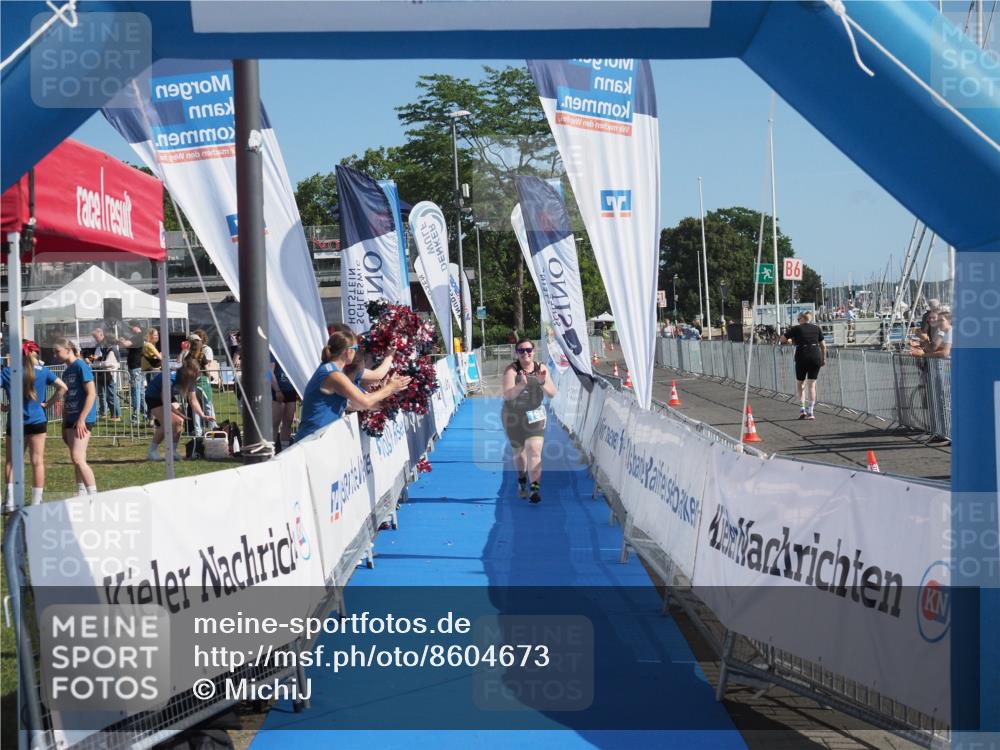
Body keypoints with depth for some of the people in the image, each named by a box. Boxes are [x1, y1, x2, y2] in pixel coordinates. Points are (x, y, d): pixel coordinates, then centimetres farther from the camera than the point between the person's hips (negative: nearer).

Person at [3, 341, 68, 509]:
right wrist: (48, 403, -1)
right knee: (37, 461, 5)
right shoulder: (42, 371, -1)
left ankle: (10, 501, 5)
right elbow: (62, 387, -7)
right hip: (37, 422, 0)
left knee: (11, 461, 12)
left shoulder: (7, 372, -3)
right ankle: (36, 503, 6)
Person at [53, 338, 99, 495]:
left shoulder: (81, 367, -10)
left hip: (82, 419, -9)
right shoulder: (66, 372, 15)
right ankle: (82, 494, 12)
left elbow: (91, 394, -15)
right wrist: (64, 424, 18)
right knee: (77, 460, 8)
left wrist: (81, 419, -19)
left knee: (77, 458, -15)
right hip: (71, 419, 9)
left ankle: (93, 494, -13)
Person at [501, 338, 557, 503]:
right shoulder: (511, 370, -11)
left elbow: (552, 393, -5)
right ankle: (521, 480, 40)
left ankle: (535, 488, -18)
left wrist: (542, 382, -24)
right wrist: (521, 385, -38)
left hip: (535, 416, 0)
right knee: (518, 452, 15)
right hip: (513, 416, 0)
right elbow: (507, 394, -22)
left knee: (534, 452, -14)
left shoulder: (541, 369, -2)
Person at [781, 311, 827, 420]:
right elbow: (823, 345, 10)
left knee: (801, 385, 13)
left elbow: (782, 339, 5)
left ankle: (802, 409, 4)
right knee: (811, 384, 5)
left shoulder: (796, 329, 0)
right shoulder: (817, 328, 8)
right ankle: (811, 412, 0)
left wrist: (790, 341, 25)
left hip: (802, 358, -2)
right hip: (816, 357, 2)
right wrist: (824, 359, 19)